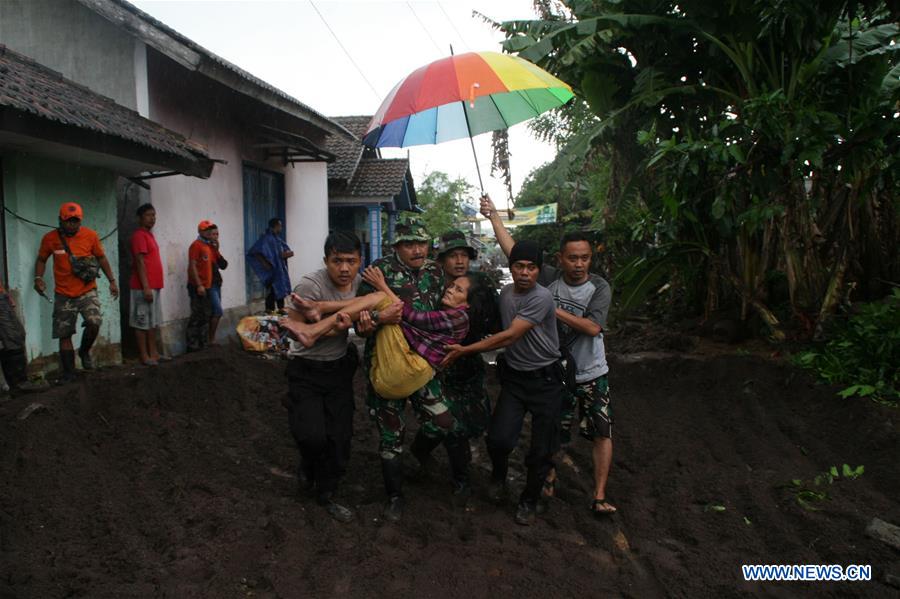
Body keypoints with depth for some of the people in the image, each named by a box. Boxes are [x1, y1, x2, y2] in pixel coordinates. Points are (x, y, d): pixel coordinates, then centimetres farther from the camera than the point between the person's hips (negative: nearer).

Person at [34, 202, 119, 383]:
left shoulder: (90, 235, -3)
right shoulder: (50, 238, -2)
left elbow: (101, 258, 9)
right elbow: (41, 260, 11)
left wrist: (112, 281, 3)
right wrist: (38, 278, -7)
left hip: (87, 291, -1)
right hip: (63, 295, 1)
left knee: (94, 323, -23)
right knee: (64, 334, 4)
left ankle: (84, 351, 7)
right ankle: (68, 373, 15)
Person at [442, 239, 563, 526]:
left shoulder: (541, 297, -19)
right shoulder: (505, 293, 4)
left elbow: (510, 336, -22)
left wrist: (465, 350, -18)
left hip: (545, 380, -4)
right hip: (514, 376, 4)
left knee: (541, 450, 3)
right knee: (499, 439, -11)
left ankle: (529, 500, 28)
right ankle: (499, 477, 22)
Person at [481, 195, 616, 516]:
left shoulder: (599, 287, -10)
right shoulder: (549, 278, -8)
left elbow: (592, 327, -22)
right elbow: (513, 250, -11)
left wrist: (554, 310, -21)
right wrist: (493, 216, -14)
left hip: (592, 374, 0)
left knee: (602, 432, -2)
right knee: (552, 432, 12)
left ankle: (599, 498, 7)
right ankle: (549, 476, 38)